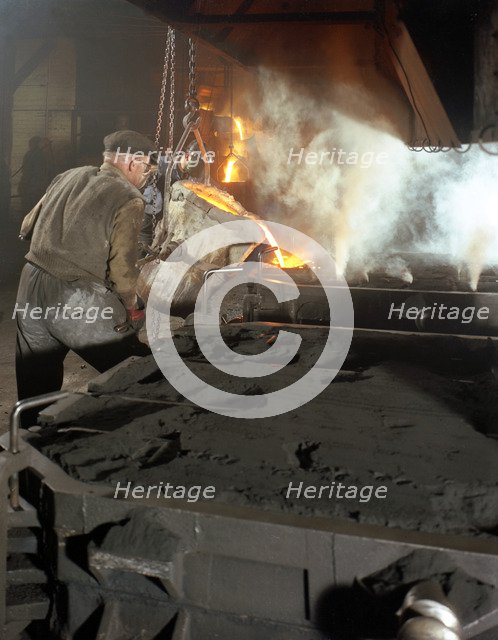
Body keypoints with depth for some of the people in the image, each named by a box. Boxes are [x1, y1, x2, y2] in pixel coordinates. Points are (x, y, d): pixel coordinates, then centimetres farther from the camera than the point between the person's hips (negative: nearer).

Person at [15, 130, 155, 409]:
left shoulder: (68, 177, 11)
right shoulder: (129, 198, -8)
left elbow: (28, 227, 19)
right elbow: (121, 267, -13)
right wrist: (131, 304, 4)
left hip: (30, 290, 7)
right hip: (75, 300, -7)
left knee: (35, 386, 20)